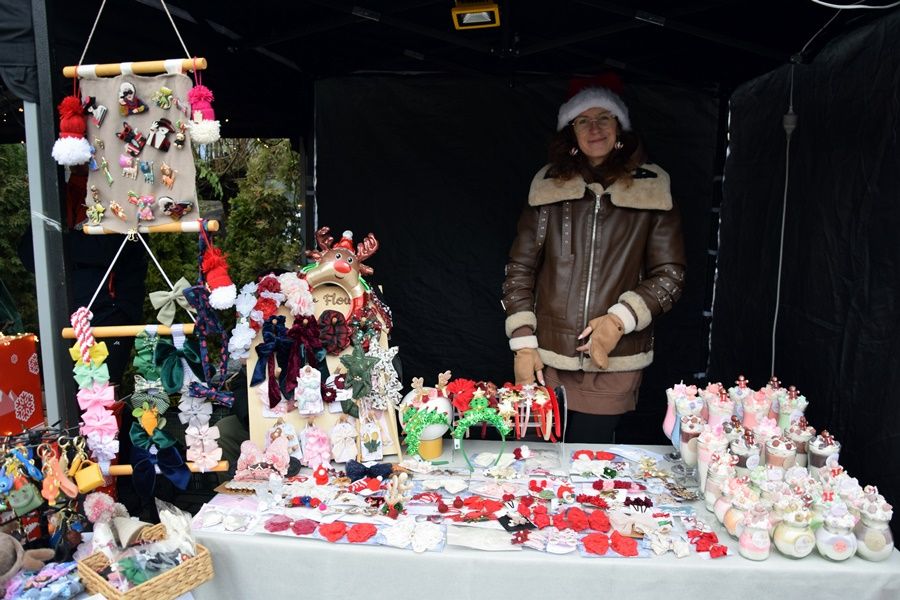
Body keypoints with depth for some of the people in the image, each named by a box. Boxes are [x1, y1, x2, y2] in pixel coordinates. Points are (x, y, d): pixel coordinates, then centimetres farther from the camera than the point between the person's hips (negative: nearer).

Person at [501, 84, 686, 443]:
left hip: (614, 364, -1)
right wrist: (523, 343, -1)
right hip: (547, 360, 1)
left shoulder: (652, 191, 2)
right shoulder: (548, 187, 5)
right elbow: (519, 269, 6)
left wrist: (620, 319, -12)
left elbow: (670, 274, 3)